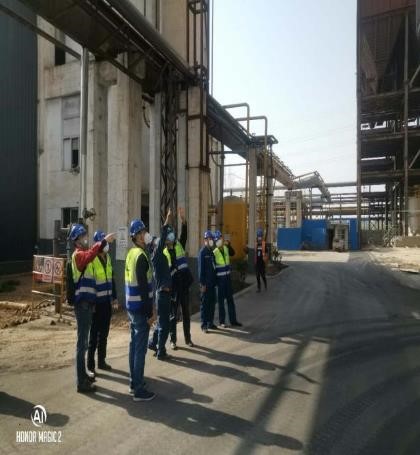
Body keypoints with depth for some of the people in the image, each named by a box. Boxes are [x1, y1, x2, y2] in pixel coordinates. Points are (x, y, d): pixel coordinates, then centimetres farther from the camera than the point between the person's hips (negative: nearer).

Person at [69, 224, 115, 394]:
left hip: (87, 302, 10)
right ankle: (81, 383, 3)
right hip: (82, 304, -10)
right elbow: (90, 255, -36)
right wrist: (104, 241, -44)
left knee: (84, 341, 18)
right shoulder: (77, 255, -11)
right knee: (82, 343, -4)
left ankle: (83, 375, 30)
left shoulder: (84, 254, 18)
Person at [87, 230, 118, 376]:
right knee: (94, 335, 2)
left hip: (106, 302, 7)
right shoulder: (91, 259, -15)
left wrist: (114, 297, 16)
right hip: (96, 303, -7)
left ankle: (101, 361, 30)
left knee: (104, 334, 16)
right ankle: (90, 366, 14)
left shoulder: (108, 258, 9)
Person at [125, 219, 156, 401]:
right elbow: (143, 287, -22)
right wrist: (150, 312, -17)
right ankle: (139, 390, 9)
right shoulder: (141, 256, -19)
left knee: (134, 344, 17)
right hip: (140, 308, -9)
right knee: (141, 348, -1)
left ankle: (134, 382, 30)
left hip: (131, 306, 9)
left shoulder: (131, 253, 9)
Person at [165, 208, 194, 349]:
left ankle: (188, 338, 25)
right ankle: (173, 340, 19)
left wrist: (183, 219, -23)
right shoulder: (164, 253, -1)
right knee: (173, 314, 6)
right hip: (173, 286, -3)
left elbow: (184, 233, -10)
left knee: (186, 313, 13)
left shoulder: (180, 245, 5)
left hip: (184, 284, 3)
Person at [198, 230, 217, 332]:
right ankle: (204, 325, 6)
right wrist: (202, 283, -19)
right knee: (205, 304, -1)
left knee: (212, 303, 13)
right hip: (206, 283, -8)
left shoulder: (211, 251, 13)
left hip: (212, 282, 8)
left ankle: (210, 322, 24)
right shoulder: (202, 252, -12)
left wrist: (215, 280, 13)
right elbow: (201, 268, -16)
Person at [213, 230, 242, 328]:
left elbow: (232, 253, 20)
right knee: (221, 300, 4)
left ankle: (233, 320, 21)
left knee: (230, 299, 12)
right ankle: (222, 321, 16)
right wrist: (214, 281, -15)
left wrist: (229, 245, 4)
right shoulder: (214, 252, -13)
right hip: (220, 278, -6)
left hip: (227, 277, 6)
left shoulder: (226, 248, 3)